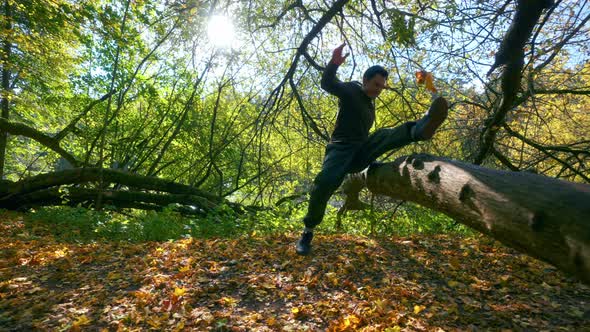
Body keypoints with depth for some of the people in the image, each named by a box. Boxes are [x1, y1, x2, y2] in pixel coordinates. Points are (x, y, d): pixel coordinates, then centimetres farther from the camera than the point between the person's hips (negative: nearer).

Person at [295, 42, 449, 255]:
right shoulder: (351, 90, 3)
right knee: (325, 183, -31)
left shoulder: (370, 103, 24)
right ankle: (308, 231, -13)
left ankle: (419, 128, -55)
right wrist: (334, 63, -34)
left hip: (360, 153, 6)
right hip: (340, 150, -6)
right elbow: (327, 84, -15)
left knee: (385, 135, -21)